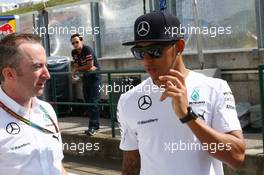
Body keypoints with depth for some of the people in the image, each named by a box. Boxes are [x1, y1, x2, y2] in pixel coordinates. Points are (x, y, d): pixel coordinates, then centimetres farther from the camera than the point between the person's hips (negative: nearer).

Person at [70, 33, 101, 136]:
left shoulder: (88, 50, -17)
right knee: (87, 101, 9)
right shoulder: (74, 53, 6)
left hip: (94, 76, -8)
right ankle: (94, 124, 17)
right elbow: (76, 66, 8)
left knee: (94, 102, -12)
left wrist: (78, 69, -10)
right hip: (85, 77, 8)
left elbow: (90, 65, -21)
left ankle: (93, 126, -14)